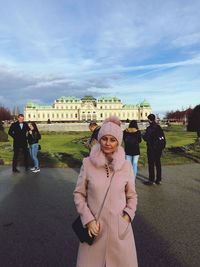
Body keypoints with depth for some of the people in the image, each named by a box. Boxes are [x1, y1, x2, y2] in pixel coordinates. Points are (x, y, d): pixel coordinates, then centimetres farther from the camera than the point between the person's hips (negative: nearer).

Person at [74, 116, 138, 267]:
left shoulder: (126, 165, -5)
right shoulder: (88, 163, -9)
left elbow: (132, 196, 6)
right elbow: (79, 194, -2)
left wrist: (128, 215, -7)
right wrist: (88, 219, -9)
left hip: (119, 227, 1)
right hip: (94, 226, 0)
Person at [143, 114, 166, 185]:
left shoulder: (150, 128, -17)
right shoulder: (159, 127, 6)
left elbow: (146, 138, -19)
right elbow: (163, 137, 11)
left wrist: (144, 134, 0)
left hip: (152, 148, -7)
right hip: (159, 148, 7)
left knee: (151, 164, 1)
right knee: (158, 163, 13)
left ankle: (151, 180, 8)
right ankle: (159, 180, 22)